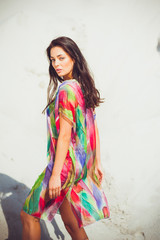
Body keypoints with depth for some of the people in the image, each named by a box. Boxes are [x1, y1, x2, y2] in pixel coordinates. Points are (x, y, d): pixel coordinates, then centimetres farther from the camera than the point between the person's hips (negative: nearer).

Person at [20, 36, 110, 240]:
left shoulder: (66, 89, -19)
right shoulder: (83, 86, 8)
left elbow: (64, 135, -21)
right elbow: (94, 127, 11)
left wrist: (55, 174, -19)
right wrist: (97, 162, 16)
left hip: (66, 162, -9)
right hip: (82, 162, 9)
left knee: (28, 214, 7)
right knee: (69, 220, 19)